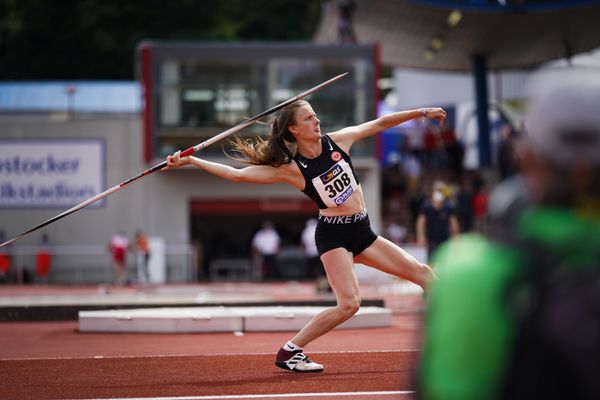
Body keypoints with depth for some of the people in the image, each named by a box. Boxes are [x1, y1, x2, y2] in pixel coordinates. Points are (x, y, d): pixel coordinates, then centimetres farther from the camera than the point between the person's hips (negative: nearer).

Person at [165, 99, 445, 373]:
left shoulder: (337, 140, -1)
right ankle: (289, 351, -10)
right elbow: (238, 175, -16)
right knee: (349, 304, -21)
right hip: (332, 235, -6)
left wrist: (422, 112, 9)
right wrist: (189, 161, -20)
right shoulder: (291, 169, -13)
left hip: (362, 232, 6)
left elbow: (380, 123, 8)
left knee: (421, 272, 7)